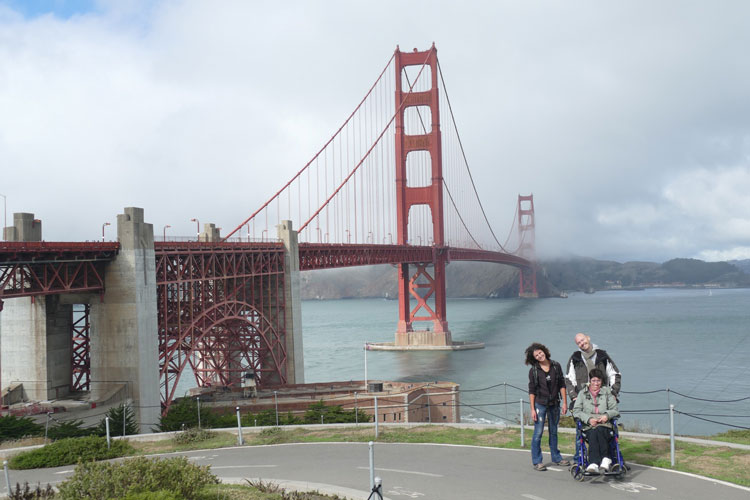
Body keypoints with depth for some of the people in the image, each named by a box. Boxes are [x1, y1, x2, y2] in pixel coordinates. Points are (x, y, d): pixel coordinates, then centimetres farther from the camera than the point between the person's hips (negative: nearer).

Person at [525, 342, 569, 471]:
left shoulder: (556, 366, 2)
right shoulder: (533, 370, -5)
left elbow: (562, 385, 5)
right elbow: (531, 391, -4)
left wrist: (564, 402, 0)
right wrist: (532, 409, -8)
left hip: (554, 404, 3)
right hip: (540, 404, -3)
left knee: (554, 432, 14)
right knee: (538, 433, -4)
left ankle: (556, 458, 26)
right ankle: (536, 461, 3)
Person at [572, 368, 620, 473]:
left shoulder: (607, 392, 19)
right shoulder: (583, 393, 18)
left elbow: (615, 410, 13)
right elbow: (576, 411, 7)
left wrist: (607, 415, -11)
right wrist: (588, 419, -10)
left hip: (605, 426, 0)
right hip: (588, 427, 0)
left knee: (599, 430, -36)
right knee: (593, 434, -36)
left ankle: (594, 463, -41)